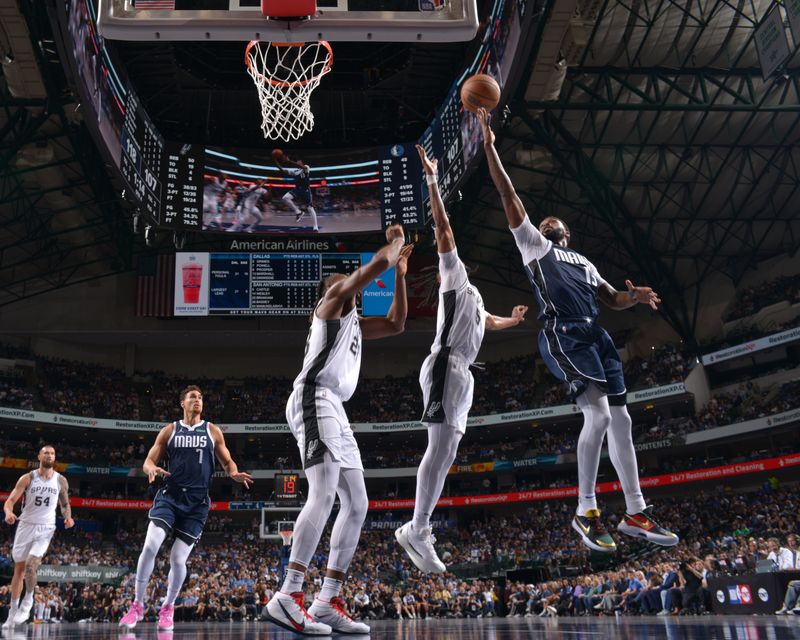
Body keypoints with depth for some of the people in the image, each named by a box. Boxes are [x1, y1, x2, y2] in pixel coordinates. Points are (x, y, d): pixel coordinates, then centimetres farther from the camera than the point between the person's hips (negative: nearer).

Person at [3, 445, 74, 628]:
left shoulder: (61, 481, 1)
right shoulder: (28, 478, -3)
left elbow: (65, 504, 14)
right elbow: (10, 500, -8)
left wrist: (68, 517, -7)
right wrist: (8, 512, -30)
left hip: (45, 529, -1)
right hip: (26, 525, 1)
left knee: (30, 565, -19)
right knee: (19, 569, 8)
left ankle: (28, 601, 3)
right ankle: (13, 611, 19)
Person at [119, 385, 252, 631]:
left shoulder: (212, 431, 9)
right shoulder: (169, 430, 9)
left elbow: (227, 461, 12)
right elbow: (148, 461, 8)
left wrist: (234, 473, -12)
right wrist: (152, 469, -17)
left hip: (197, 502, 0)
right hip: (170, 495, 0)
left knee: (178, 559, -2)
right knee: (150, 545, -19)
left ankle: (168, 608, 21)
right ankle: (137, 605, -3)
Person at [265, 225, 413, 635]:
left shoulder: (354, 322, 31)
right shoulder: (333, 298, 6)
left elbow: (396, 324, 33)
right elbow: (377, 263, -3)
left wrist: (400, 274, 32)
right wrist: (395, 241, 17)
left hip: (335, 409, 10)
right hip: (314, 399, -10)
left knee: (356, 503, 4)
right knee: (324, 494, -24)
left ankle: (327, 602, 3)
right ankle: (288, 598, -27)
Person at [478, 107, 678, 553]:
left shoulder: (583, 261, 32)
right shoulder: (533, 244, 15)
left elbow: (612, 299, 28)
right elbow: (508, 194, 8)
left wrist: (635, 297, 4)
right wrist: (489, 143, 4)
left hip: (595, 336, 7)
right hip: (563, 335, -7)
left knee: (620, 419, 2)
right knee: (598, 414, -19)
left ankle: (636, 513, 9)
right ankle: (586, 511, -8)